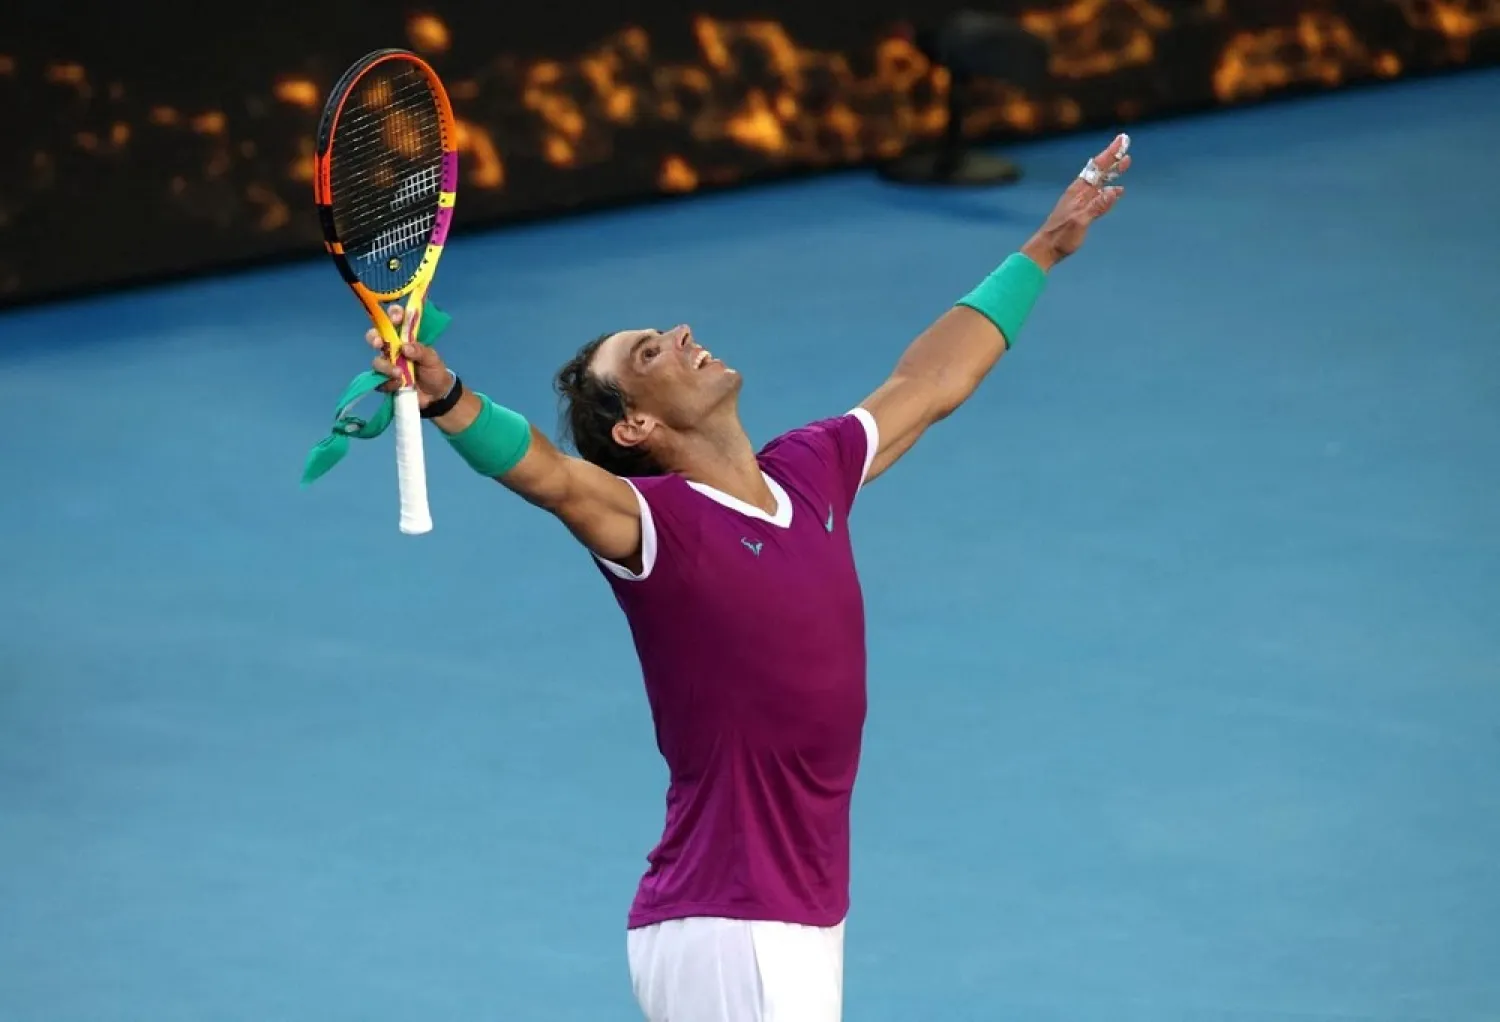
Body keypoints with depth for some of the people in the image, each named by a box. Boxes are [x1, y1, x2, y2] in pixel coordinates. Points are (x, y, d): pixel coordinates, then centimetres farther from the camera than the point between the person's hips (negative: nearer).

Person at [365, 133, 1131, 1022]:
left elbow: (928, 385, 24)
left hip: (805, 921, 8)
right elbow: (551, 475, -34)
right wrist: (447, 398, -53)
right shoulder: (657, 523, -14)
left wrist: (1043, 251, 33)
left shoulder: (812, 475, 9)